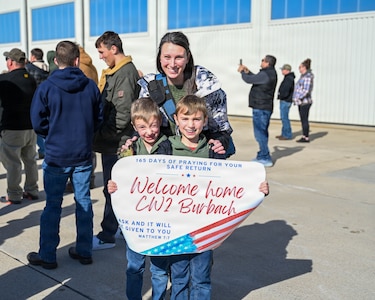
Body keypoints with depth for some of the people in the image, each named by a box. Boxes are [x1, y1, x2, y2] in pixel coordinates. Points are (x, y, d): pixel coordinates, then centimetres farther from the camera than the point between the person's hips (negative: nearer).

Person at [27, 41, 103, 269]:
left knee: (53, 206, 7)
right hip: (84, 155, 3)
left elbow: (38, 122, -7)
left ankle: (47, 256, 16)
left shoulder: (46, 87, -11)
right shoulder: (91, 86, -3)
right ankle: (84, 251, 22)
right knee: (84, 202, 13)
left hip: (56, 156, -2)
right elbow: (99, 118, 5)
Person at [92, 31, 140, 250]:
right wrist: (102, 135, 11)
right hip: (114, 142, 10)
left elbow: (123, 113, -22)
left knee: (113, 189, -2)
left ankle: (107, 236, 7)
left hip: (117, 143, -10)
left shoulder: (126, 73, -16)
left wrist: (104, 134, -15)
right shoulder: (114, 72, 14)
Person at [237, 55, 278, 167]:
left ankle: (266, 159, -7)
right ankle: (261, 156, 26)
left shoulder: (265, 74, -18)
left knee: (260, 133, -8)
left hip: (260, 108, -10)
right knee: (262, 133, 16)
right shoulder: (271, 73, 13)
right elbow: (256, 78, 25)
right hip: (266, 107, 10)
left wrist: (242, 72, 2)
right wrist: (247, 71, 21)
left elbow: (249, 79, -17)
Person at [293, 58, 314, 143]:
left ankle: (306, 138, -2)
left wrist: (298, 98, -20)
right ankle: (304, 136, 18)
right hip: (302, 102, 10)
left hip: (304, 102, -10)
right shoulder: (303, 76, 16)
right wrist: (296, 98, 15)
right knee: (303, 120, 12)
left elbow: (306, 90, -22)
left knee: (304, 120, -6)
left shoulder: (307, 77, -15)